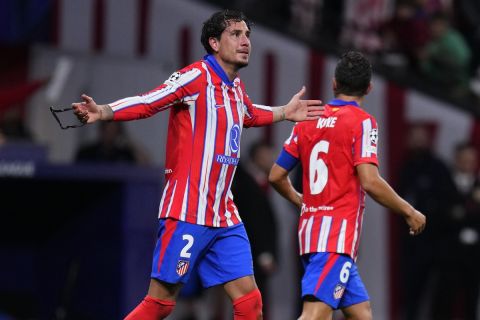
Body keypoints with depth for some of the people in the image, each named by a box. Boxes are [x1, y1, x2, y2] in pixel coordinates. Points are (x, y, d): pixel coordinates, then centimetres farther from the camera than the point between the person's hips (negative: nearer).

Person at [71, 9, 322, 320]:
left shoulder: (235, 86, 14)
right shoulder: (196, 77, -10)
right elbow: (147, 103, -19)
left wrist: (284, 112, 41)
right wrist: (104, 112, -34)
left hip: (225, 218, 8)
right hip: (187, 214, -8)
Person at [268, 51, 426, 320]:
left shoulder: (308, 120, 11)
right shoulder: (362, 122, -6)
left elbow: (276, 175, 14)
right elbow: (370, 182, -16)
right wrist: (410, 212, -3)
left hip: (311, 226, 7)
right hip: (339, 232, -7)